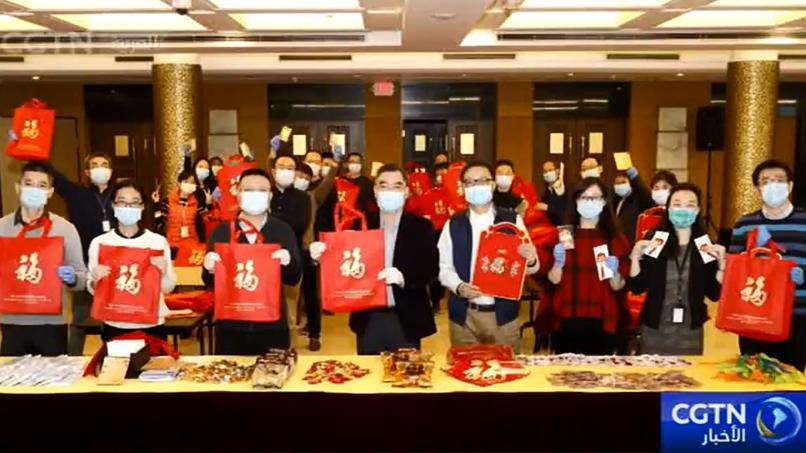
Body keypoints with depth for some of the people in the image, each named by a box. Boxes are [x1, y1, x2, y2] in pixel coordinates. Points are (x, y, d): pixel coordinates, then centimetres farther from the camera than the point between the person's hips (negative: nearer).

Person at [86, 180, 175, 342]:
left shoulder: (158, 241, -3)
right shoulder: (100, 242, -1)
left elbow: (168, 288, 0)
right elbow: (93, 290, 4)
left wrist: (163, 273, -20)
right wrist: (95, 281, -17)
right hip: (114, 326, 0)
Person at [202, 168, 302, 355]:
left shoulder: (283, 231, 2)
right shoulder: (221, 231, 3)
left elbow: (294, 279, 1)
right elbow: (209, 282, 4)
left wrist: (288, 263, -19)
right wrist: (210, 269, -18)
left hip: (271, 327, 0)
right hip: (231, 326, 1)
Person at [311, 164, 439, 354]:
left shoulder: (421, 227, -1)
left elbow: (431, 270, -9)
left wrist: (403, 277, -27)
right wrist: (322, 256, -14)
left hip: (405, 321, -2)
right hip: (368, 319, 2)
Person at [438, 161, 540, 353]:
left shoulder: (512, 220, 2)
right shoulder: (453, 225, 4)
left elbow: (528, 266, 3)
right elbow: (444, 267, 4)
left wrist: (531, 261, -21)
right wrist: (458, 286, -15)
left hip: (503, 314, 0)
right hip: (464, 315, 1)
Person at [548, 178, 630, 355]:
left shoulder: (616, 238, 4)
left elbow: (618, 287, 1)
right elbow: (553, 280, 1)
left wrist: (614, 273, -18)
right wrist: (558, 262, -17)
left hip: (602, 321, 0)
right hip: (567, 320, 0)